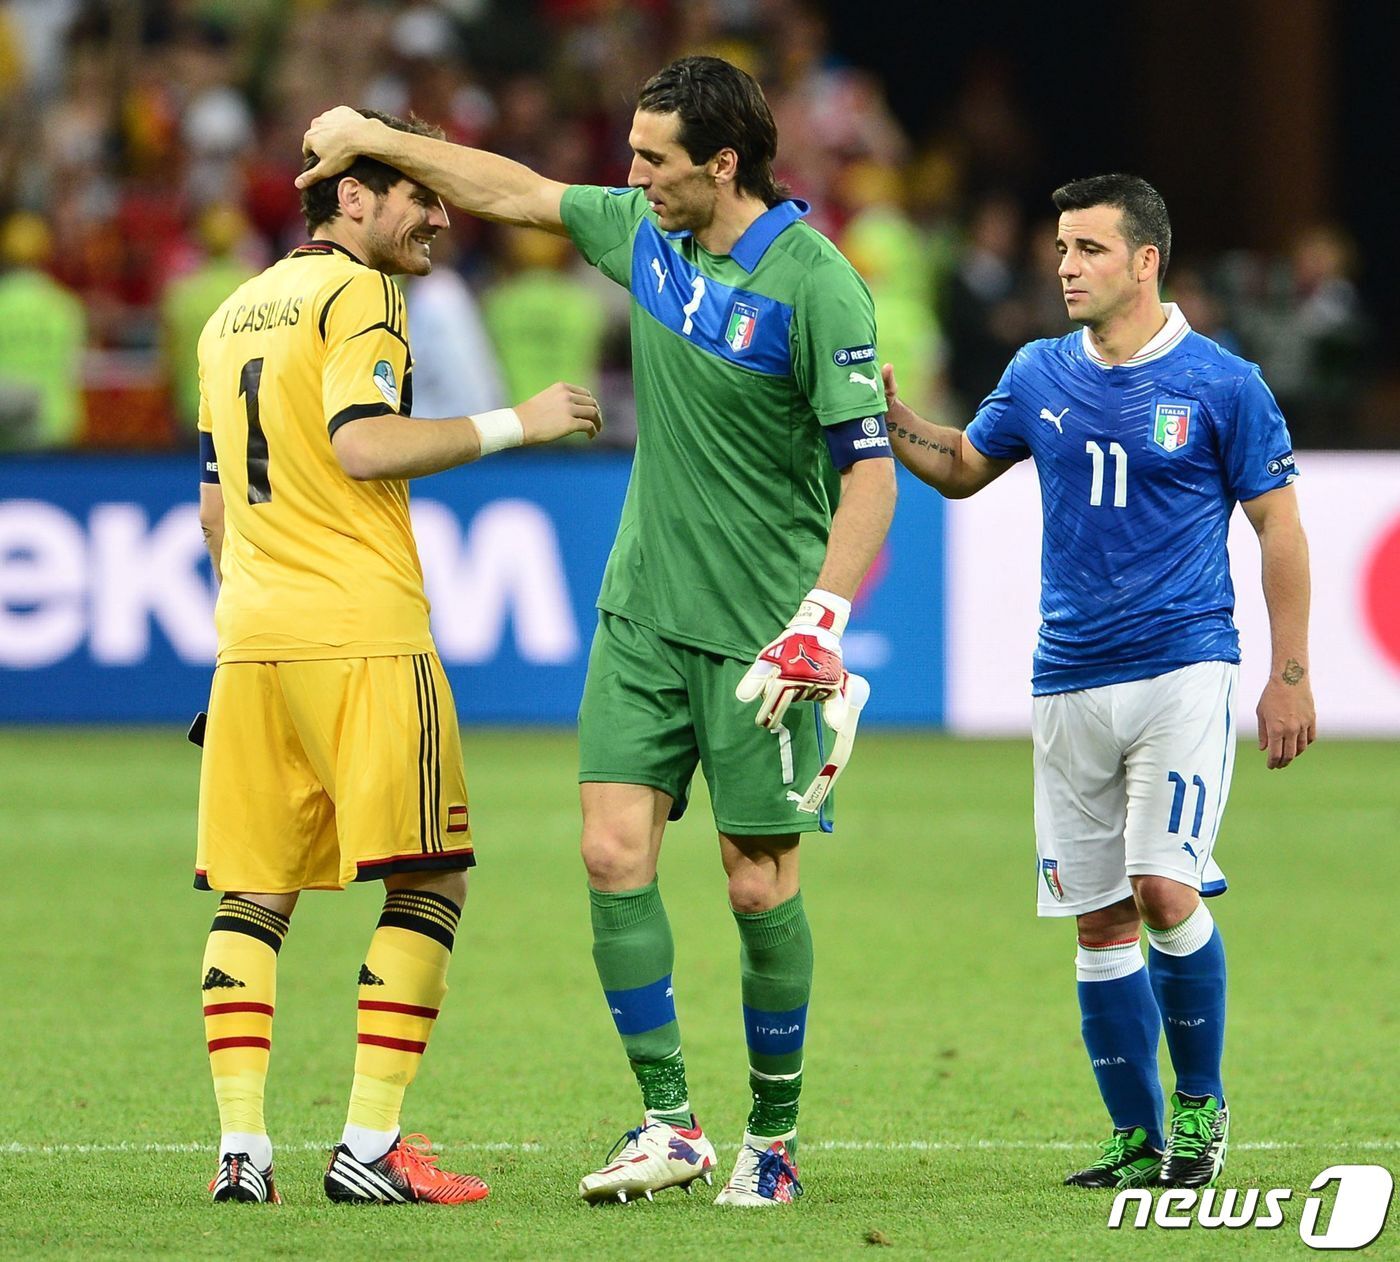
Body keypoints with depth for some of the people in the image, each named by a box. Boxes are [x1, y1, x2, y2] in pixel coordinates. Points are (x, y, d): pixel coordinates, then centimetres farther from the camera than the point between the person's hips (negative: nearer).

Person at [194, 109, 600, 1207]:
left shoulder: (235, 313, 19)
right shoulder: (357, 294, -6)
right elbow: (362, 444, -18)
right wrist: (514, 424, -12)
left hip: (251, 637, 8)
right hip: (362, 632, -8)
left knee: (253, 891, 7)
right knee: (430, 878, -3)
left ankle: (241, 1148, -1)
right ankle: (370, 1146, -10)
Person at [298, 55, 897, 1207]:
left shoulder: (816, 284, -15)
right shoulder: (644, 231, 3)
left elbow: (870, 473, -16)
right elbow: (516, 191, 20)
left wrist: (819, 624, -24)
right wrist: (373, 138, 24)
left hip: (758, 628, -6)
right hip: (643, 609, 6)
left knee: (760, 883, -2)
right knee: (615, 851, -6)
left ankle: (774, 1135, 13)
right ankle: (669, 1123, -1)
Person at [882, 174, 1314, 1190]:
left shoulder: (1221, 384, -5)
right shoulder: (1040, 375, 8)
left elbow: (1279, 525, 0)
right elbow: (962, 469, 22)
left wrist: (1291, 675, -3)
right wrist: (891, 417, 3)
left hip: (1182, 670, -5)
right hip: (1070, 681, 5)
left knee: (1166, 892, -16)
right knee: (1100, 917, 4)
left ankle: (1202, 1103, 4)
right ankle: (1138, 1139, 13)